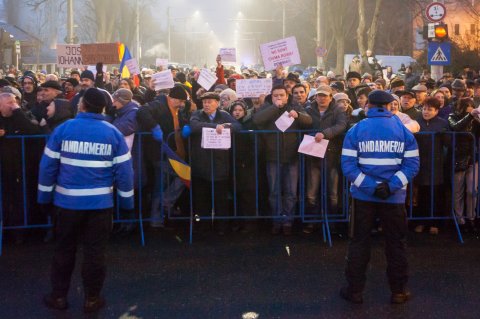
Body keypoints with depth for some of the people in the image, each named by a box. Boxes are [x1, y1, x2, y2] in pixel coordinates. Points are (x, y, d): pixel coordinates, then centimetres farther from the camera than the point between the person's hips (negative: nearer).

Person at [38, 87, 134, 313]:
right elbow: (123, 169, -4)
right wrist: (126, 199, 5)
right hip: (100, 201, 0)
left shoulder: (63, 129, -5)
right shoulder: (113, 133, -5)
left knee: (64, 249, 15)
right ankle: (92, 299, 18)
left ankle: (59, 296, 25)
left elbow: (48, 165, -2)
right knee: (95, 251, 9)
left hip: (68, 200, 1)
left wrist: (44, 194, 8)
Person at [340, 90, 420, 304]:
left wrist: (370, 187, -14)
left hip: (363, 196, 0)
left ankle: (355, 290, 16)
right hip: (395, 198, 1)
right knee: (396, 243, 13)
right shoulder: (403, 129, 0)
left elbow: (348, 165, -11)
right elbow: (412, 164, -8)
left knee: (358, 243, 11)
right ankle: (398, 291, 21)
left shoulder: (356, 130, -3)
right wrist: (392, 186, -14)